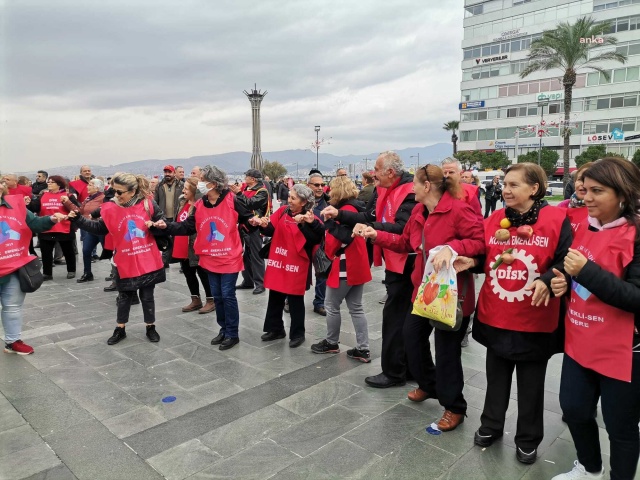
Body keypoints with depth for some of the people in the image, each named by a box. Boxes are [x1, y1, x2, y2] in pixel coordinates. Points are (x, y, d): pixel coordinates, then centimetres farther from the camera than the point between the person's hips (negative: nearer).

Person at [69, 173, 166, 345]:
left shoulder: (148, 204, -8)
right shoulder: (111, 209, -5)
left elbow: (162, 221, 5)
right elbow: (98, 228, 2)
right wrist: (78, 219, -6)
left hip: (148, 262, -1)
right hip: (126, 263, 1)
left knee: (147, 296, 11)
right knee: (124, 297, 14)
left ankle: (150, 328, 28)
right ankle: (120, 330, 30)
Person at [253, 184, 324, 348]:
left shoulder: (309, 219, -12)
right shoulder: (282, 211, 1)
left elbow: (317, 238, -25)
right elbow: (270, 230, -3)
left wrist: (309, 223, -34)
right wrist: (263, 224, -23)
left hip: (296, 265, -5)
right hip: (277, 261, 5)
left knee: (295, 301, 6)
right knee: (275, 298, 17)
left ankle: (297, 334, 22)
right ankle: (276, 329, 34)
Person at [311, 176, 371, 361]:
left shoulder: (347, 209, -17)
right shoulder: (354, 207, 14)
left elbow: (343, 238, -23)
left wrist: (330, 222, -13)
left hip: (346, 266, -10)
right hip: (356, 265, 10)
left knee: (331, 305, 7)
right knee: (356, 308, 11)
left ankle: (331, 343, 22)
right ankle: (363, 349, 13)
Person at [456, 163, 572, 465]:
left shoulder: (556, 219, -10)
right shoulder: (495, 219, 2)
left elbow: (566, 261, -9)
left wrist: (547, 280, -26)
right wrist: (471, 262, -8)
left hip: (535, 320, -3)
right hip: (495, 315, 4)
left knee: (531, 383, 14)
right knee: (496, 376, 20)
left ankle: (528, 439, 34)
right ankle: (491, 425, 40)